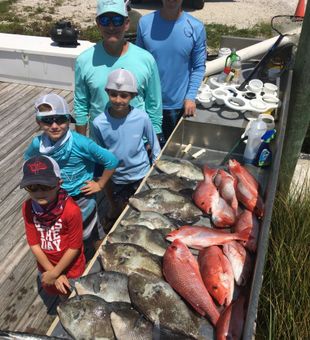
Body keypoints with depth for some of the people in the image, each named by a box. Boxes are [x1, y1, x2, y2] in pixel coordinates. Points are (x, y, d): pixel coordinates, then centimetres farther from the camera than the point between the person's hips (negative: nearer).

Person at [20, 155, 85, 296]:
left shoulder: (71, 210, -33)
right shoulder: (27, 208, -19)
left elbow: (74, 247, -22)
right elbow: (34, 244, -13)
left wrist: (54, 273, -16)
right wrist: (52, 271, -14)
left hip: (71, 268, -4)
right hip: (46, 266, 4)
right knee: (61, 294, 31)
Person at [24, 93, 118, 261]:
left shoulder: (80, 143, -29)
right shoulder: (38, 143, -16)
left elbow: (111, 161, -22)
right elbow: (28, 160, 8)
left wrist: (100, 184, -13)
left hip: (82, 197, -3)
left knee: (87, 236, 19)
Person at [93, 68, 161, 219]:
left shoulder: (142, 118, -23)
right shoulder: (99, 123, -21)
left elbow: (154, 143, -7)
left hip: (141, 174, 0)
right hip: (116, 178, 0)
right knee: (118, 211, 23)